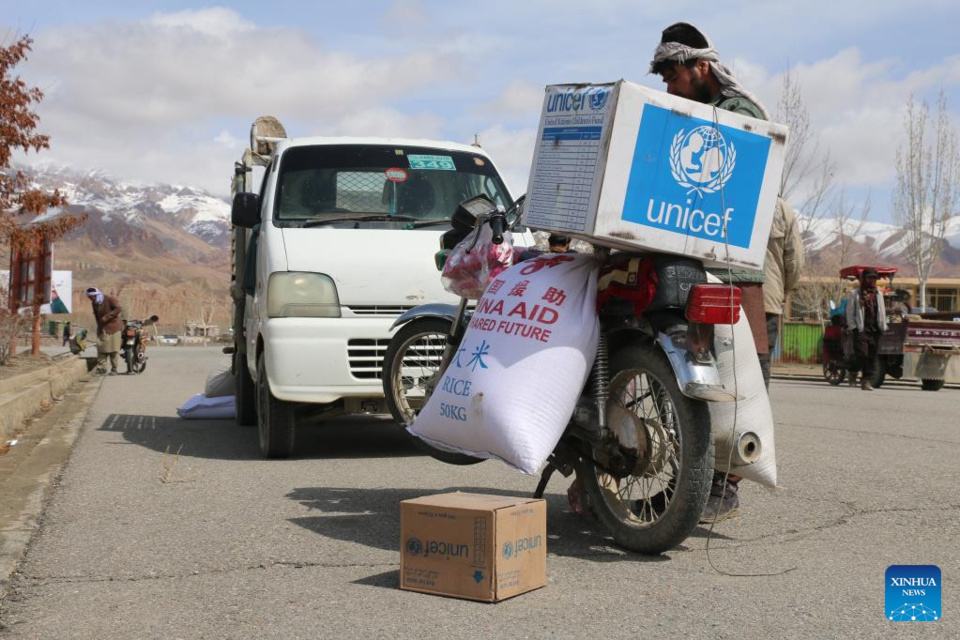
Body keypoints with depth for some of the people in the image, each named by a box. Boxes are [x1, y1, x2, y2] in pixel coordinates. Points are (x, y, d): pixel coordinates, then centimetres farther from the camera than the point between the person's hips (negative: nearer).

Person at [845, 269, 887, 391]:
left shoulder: (879, 294, 19)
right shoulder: (855, 294, 5)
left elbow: (882, 312, 21)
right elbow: (850, 313, 3)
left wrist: (883, 327, 11)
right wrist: (853, 327, -6)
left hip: (875, 330, 4)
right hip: (861, 329, -4)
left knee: (872, 357, 1)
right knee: (862, 354, -12)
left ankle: (867, 381, 5)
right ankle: (853, 371, 13)